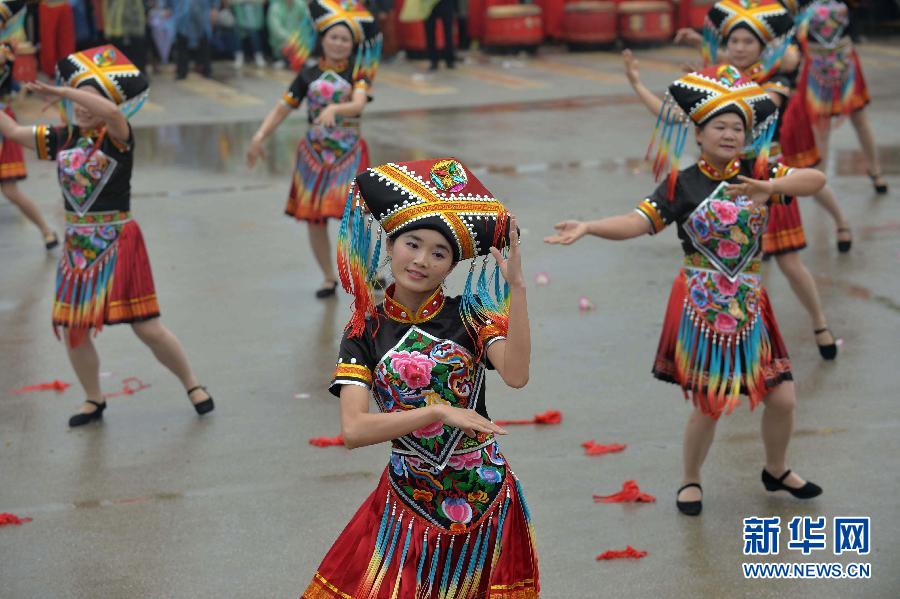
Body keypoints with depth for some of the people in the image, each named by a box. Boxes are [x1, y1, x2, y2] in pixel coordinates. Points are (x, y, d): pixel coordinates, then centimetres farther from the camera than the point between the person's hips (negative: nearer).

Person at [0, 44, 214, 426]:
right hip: (77, 247, 5)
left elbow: (110, 111, -33)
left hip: (118, 244, -5)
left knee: (147, 328, -2)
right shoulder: (62, 139, 4)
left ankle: (192, 385, 18)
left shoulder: (117, 138, -11)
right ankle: (94, 400, 27)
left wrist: (61, 91, -28)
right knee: (72, 330, 7)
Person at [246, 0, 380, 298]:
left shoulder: (358, 74, -4)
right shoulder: (309, 73, 1)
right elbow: (283, 107, 1)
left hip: (349, 152, -2)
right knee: (314, 219, 3)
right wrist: (260, 135, -11)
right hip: (314, 152, 2)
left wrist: (334, 109, -43)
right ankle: (329, 278, 20)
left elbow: (358, 103, -24)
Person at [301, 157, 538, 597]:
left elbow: (516, 375, -24)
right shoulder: (365, 331, -5)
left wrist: (516, 288, -30)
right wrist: (438, 411, -25)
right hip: (410, 496, 0)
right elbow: (353, 430, -17)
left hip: (484, 492, 0)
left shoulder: (468, 315, -5)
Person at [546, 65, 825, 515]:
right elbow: (636, 223, -15)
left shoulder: (758, 175, 1)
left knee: (782, 397, 5)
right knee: (709, 406, 2)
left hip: (749, 307, 3)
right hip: (701, 308, -3)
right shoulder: (682, 184, -7)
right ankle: (690, 481, 28)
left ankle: (777, 470, 34)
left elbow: (816, 179, -8)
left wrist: (770, 188, -24)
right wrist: (587, 228, -31)